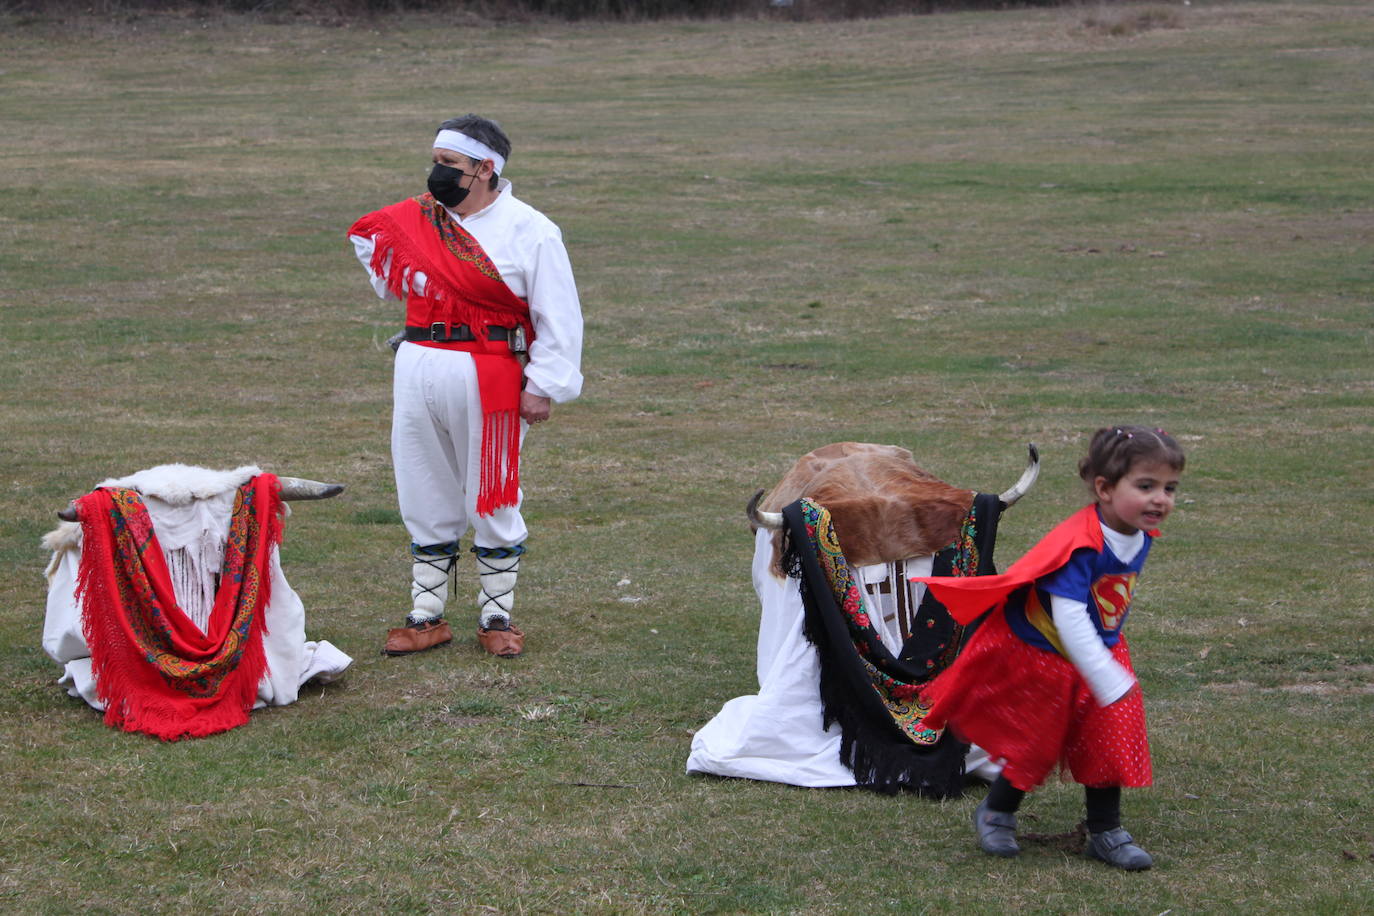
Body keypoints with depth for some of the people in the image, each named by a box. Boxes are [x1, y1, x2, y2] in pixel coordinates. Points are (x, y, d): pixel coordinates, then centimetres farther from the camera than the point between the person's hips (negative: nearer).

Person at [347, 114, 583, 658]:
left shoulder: (529, 232, -7)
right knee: (424, 502, 10)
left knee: (494, 503, 4)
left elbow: (558, 318, -6)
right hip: (417, 373, 5)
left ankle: (496, 619, 17)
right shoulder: (413, 220, 6)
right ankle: (426, 618, 20)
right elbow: (366, 237, 28)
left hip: (489, 381, -5)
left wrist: (542, 387, -11)